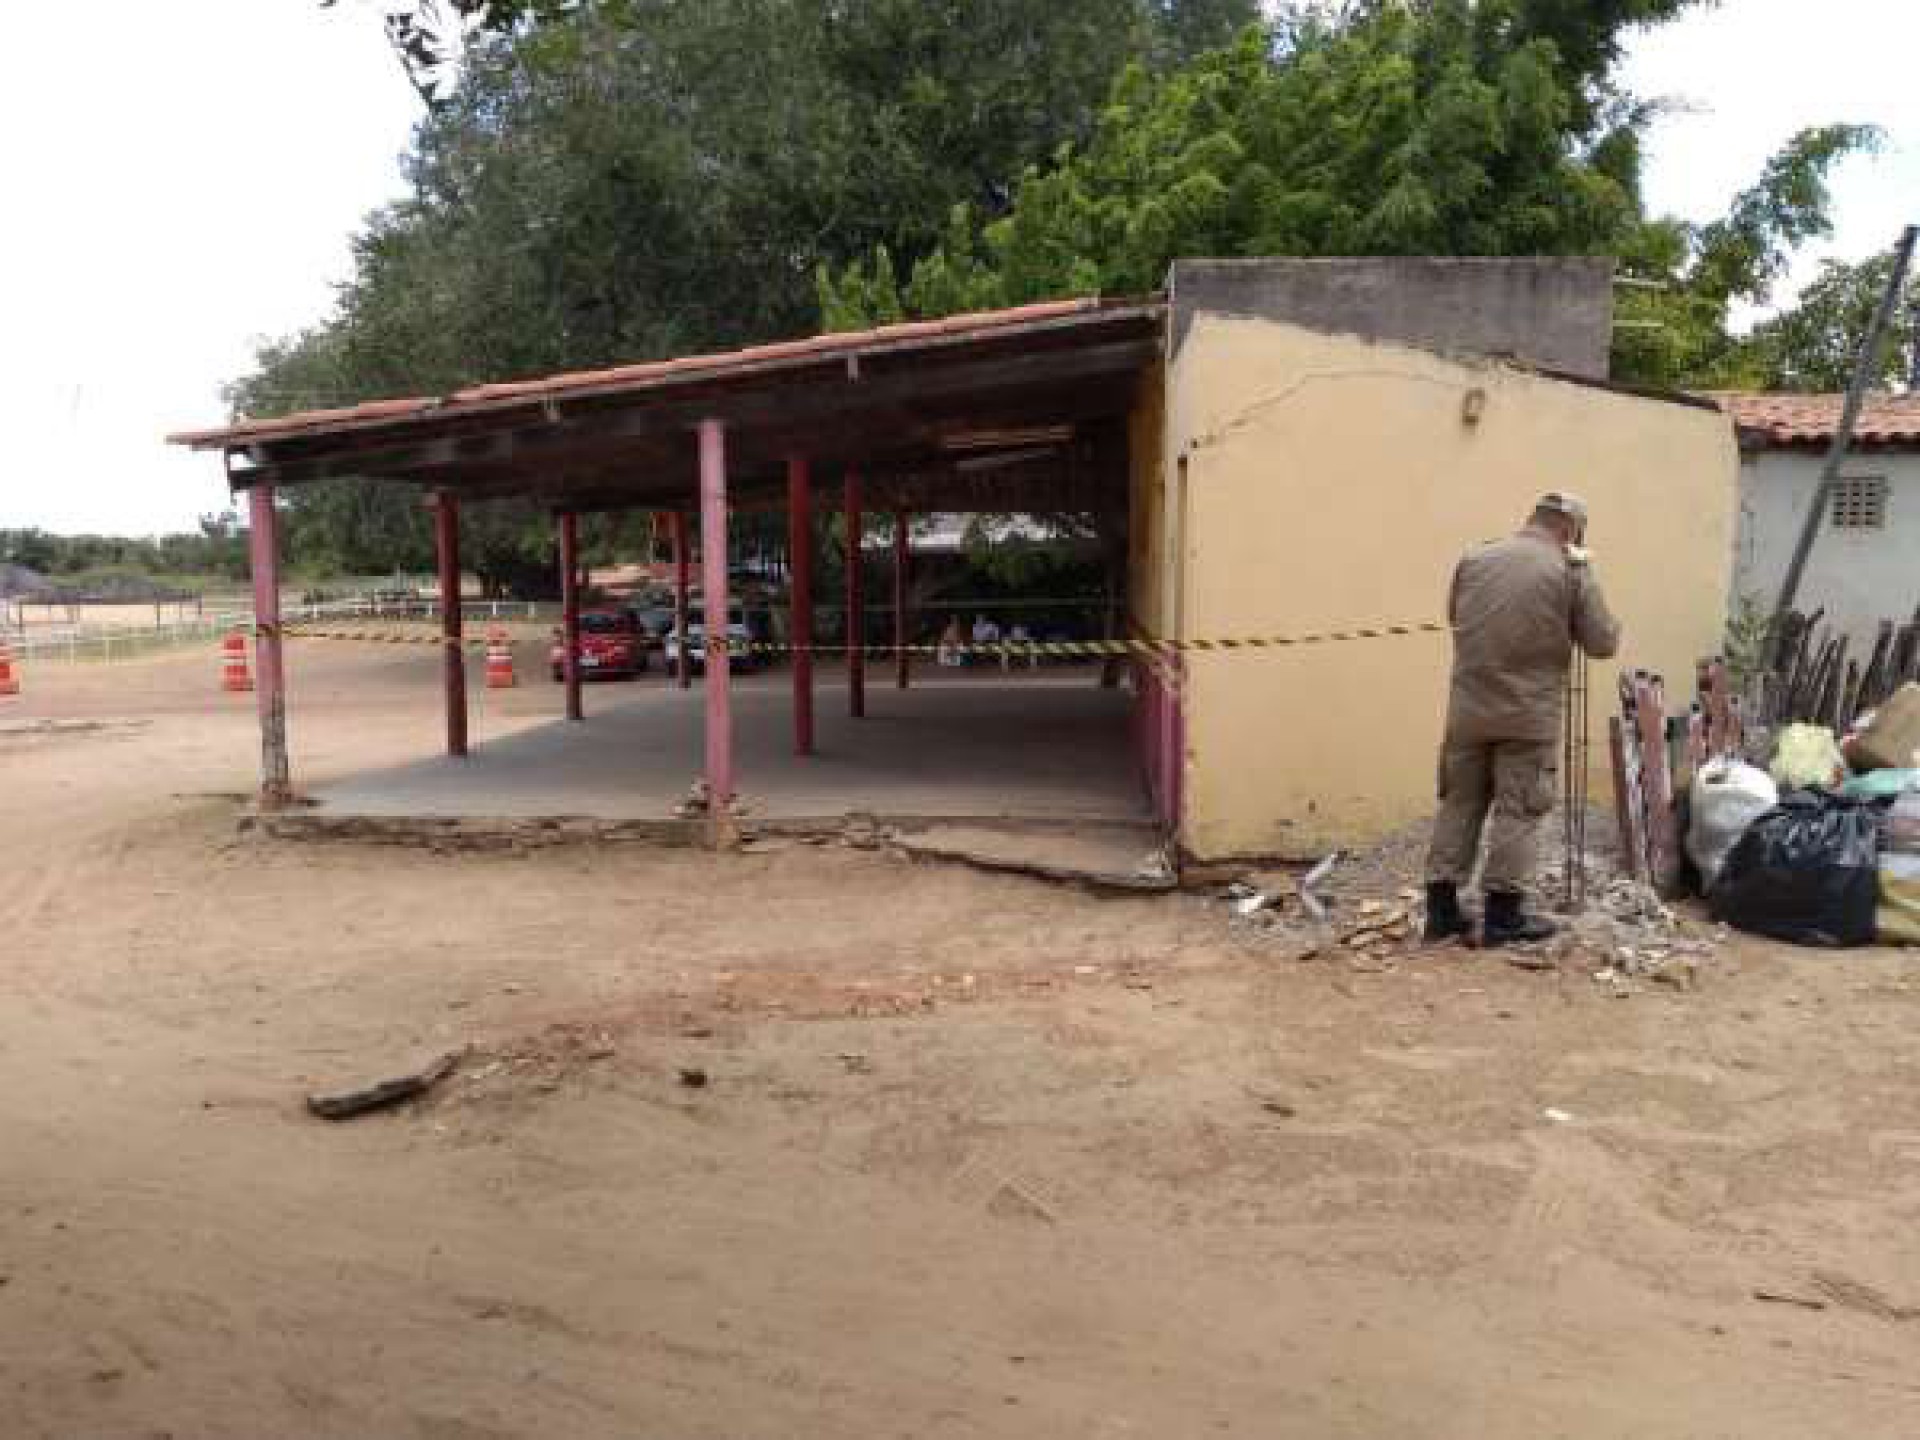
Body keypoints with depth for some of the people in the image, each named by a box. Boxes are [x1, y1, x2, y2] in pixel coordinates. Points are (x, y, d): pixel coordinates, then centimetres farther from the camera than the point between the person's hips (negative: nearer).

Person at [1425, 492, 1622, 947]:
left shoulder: (1473, 560, 4)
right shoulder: (1571, 571, -6)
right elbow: (1604, 644, -1)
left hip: (1468, 710, 4)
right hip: (1529, 715, -4)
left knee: (1459, 803, 12)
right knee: (1518, 811, 5)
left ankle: (1441, 907, 14)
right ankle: (1503, 914, 8)